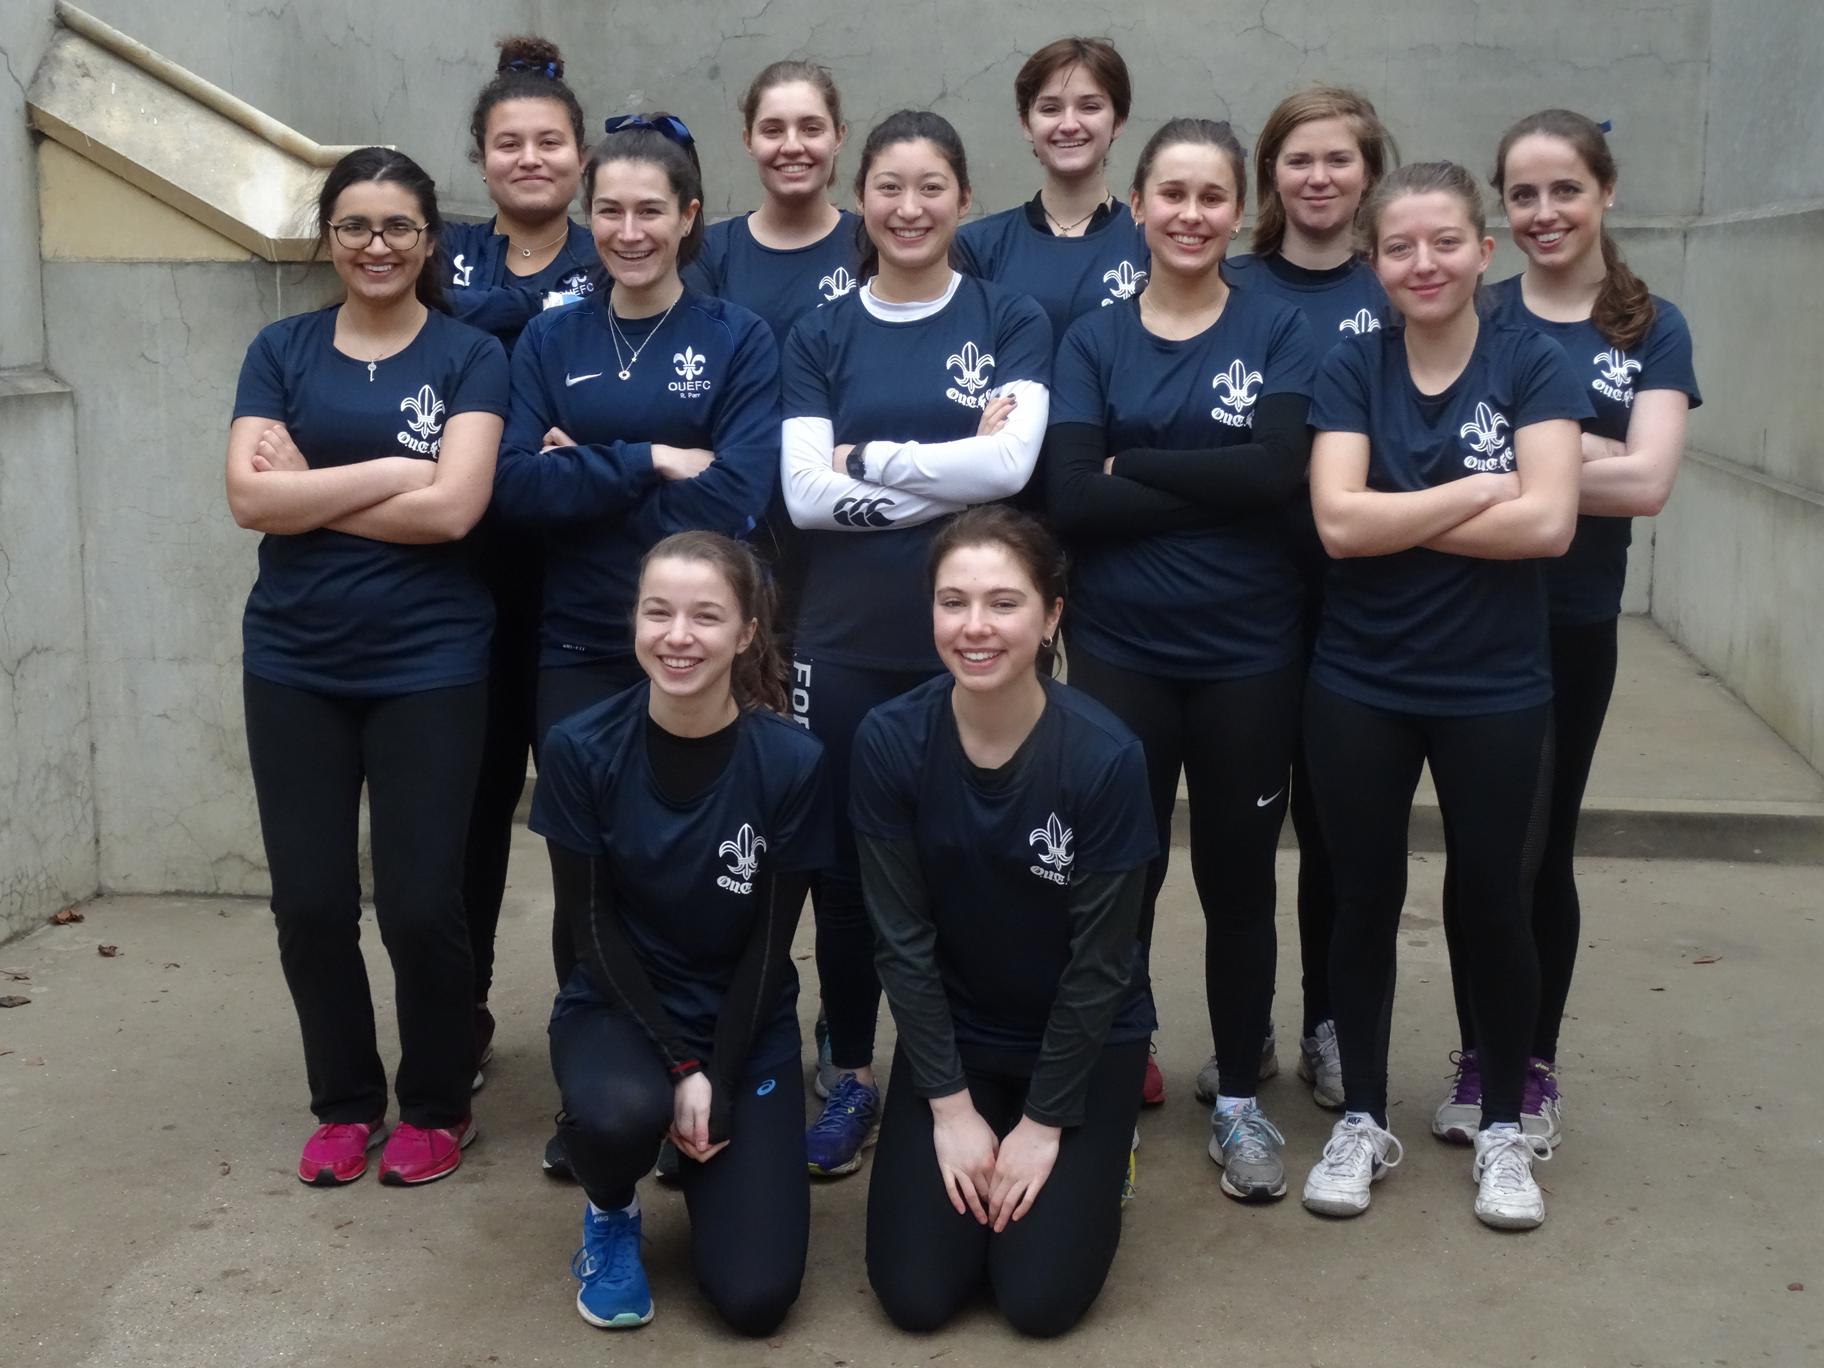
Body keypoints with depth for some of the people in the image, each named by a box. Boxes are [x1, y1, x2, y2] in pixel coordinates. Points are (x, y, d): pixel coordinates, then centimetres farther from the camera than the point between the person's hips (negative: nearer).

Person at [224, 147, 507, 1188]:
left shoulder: (470, 357, 0)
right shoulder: (281, 351, 7)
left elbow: (453, 509, -14)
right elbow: (251, 498, -7)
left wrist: (307, 496, -9)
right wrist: (392, 470, -13)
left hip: (429, 667, -3)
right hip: (294, 667, 3)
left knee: (420, 904, 1)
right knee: (310, 903, 7)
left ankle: (438, 1106, 23)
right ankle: (346, 1103, 28)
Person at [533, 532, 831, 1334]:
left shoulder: (791, 762, -17)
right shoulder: (581, 750, -16)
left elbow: (769, 942, -9)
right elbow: (592, 925, -10)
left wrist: (715, 1078, -15)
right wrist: (676, 1064, -16)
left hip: (746, 1025, 0)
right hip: (617, 1006, 0)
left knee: (754, 1297, -10)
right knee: (623, 1111, -37)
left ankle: (709, 1165, 24)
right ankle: (611, 1215, 1)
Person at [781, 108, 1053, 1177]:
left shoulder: (1013, 322, 4)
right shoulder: (821, 337, 7)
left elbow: (1011, 463, -13)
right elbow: (805, 494, -7)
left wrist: (867, 459, -9)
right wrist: (953, 468, -11)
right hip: (846, 642, 2)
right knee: (845, 863, 8)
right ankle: (854, 1080, 26)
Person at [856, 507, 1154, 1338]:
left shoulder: (1105, 755, -25)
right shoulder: (890, 741, -19)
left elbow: (1101, 960, -16)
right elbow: (903, 939, -11)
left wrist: (1044, 1122, -12)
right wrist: (949, 1104, -10)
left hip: (1084, 1037, -2)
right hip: (950, 1032, 2)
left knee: (1040, 1298, -6)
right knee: (915, 1294, -4)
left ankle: (1093, 1151, 23)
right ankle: (975, 1135, 24)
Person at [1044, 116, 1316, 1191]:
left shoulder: (1279, 330, 1)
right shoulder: (1095, 341, 3)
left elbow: (1279, 472, -16)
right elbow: (1070, 500, -11)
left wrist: (1133, 467, -12)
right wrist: (1216, 487, -16)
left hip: (1250, 655, -1)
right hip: (1120, 652, 1)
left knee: (1238, 879, 10)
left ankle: (1240, 1098, 26)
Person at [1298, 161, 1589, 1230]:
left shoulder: (1535, 367, -5)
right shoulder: (1352, 370, -1)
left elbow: (1548, 522, -18)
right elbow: (1338, 523, -14)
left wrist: (1394, 521, -15)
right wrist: (1476, 492, -14)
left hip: (1496, 692, -1)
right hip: (1360, 689, 1)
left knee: (1496, 905, 10)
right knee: (1367, 902, 11)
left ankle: (1504, 1126, 28)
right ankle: (1364, 1120, 27)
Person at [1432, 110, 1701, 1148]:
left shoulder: (1653, 330, 0)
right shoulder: (1470, 319, 2)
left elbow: (1648, 483, -15)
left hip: (1573, 627, 0)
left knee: (1545, 846, 10)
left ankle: (1539, 1065, 25)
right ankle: (1477, 1058, 23)